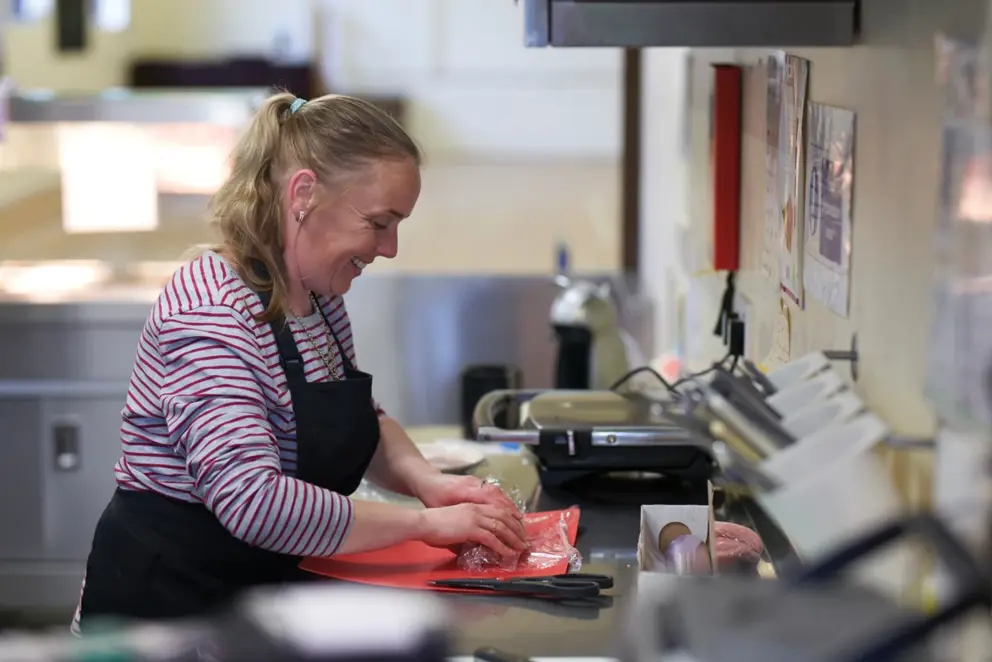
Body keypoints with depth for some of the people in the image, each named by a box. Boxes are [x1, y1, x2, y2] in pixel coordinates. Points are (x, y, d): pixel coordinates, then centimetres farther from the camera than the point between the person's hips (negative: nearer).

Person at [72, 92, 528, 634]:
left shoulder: (321, 298, 7)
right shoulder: (212, 311, -20)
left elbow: (363, 424, 19)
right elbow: (252, 501, -30)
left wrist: (424, 479, -2)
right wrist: (424, 522, -23)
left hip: (263, 585, 8)